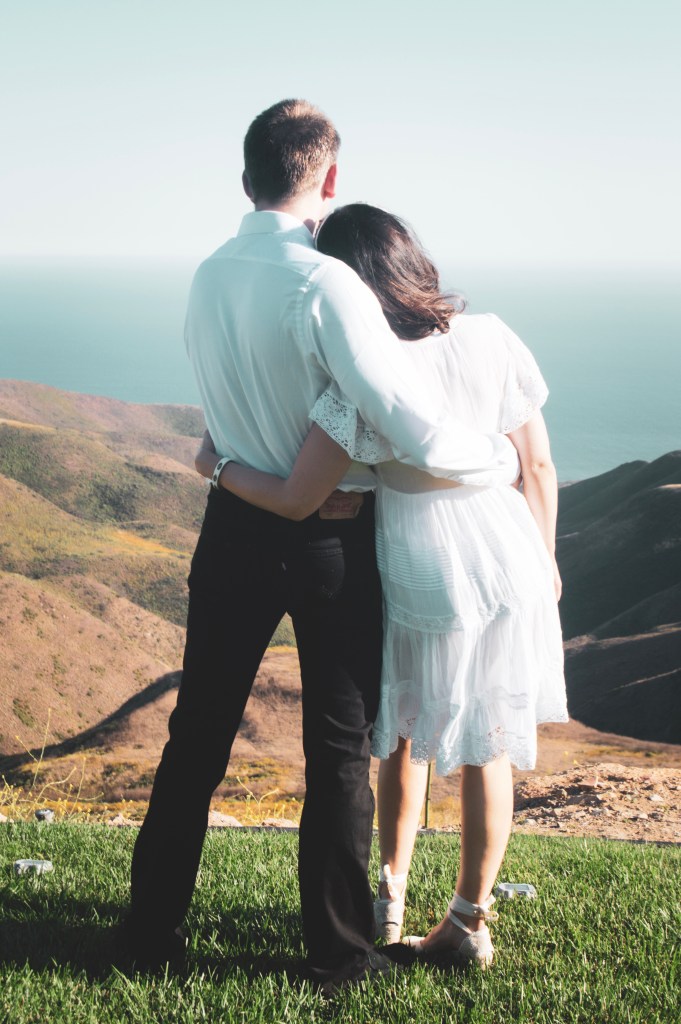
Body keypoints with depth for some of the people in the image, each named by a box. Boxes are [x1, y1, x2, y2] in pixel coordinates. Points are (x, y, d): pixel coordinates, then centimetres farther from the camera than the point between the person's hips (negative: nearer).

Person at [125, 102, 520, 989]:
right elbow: (418, 437, -26)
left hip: (236, 530, 5)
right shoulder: (326, 284, -22)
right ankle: (338, 951, 22)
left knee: (198, 732, 16)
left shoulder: (207, 279, 0)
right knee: (339, 747, 10)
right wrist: (506, 457, -9)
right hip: (330, 541, -5)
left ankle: (154, 928, 27)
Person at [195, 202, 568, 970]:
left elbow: (294, 501, -17)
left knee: (407, 737, 21)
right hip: (513, 572, 4)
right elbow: (539, 466, 1)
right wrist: (546, 561, 16)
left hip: (427, 590, -3)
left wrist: (218, 466, 2)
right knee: (487, 751, 15)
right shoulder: (493, 339, -6)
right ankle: (469, 921, 28)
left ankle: (389, 899, 37)